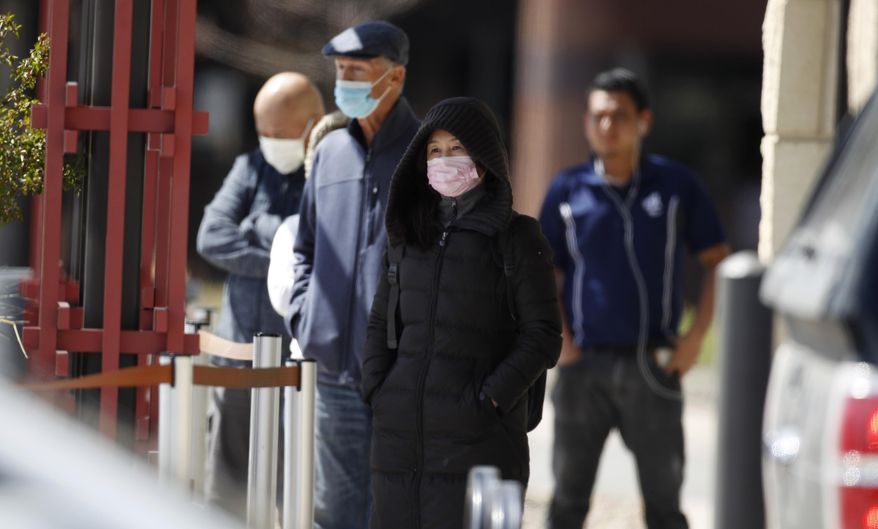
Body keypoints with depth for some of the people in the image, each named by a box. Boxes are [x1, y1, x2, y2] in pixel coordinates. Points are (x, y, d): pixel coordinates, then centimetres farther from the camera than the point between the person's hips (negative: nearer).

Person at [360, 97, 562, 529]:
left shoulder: (518, 237, -1)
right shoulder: (411, 230, 14)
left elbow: (543, 335, -4)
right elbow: (381, 322, 18)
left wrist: (491, 398, -13)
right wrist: (376, 390, 3)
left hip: (479, 436, -5)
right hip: (402, 436, 5)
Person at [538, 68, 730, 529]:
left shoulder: (675, 185, 1)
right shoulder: (567, 191, 4)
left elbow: (717, 261, 5)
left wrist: (696, 335, -4)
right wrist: (558, 339, -4)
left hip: (652, 365, -1)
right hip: (584, 365, 1)